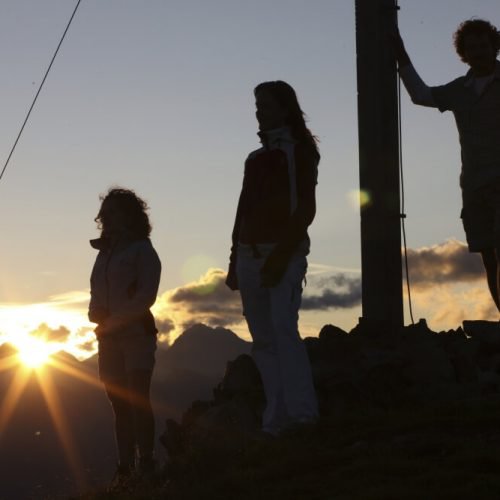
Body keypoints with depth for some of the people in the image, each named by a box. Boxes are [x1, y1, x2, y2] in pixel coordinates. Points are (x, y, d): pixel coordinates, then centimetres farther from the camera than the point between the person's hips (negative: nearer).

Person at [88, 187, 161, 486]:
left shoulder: (142, 250, -1)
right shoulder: (105, 252, 18)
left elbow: (146, 296, -10)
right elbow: (97, 294, 17)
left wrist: (114, 321, -14)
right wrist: (97, 314, -5)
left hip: (136, 333, -6)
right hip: (109, 337, 6)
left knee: (137, 399, -12)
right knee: (120, 403, 3)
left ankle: (146, 464, -11)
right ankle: (125, 467, 4)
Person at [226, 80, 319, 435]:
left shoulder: (300, 152, 1)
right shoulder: (255, 160, 20)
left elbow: (306, 209, -8)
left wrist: (281, 257, -17)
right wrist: (235, 263, 12)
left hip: (284, 254, -6)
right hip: (250, 255, 6)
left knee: (283, 327, -20)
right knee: (264, 340, 1)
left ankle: (303, 415, -23)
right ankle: (275, 424, 1)